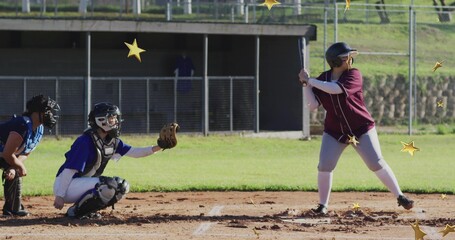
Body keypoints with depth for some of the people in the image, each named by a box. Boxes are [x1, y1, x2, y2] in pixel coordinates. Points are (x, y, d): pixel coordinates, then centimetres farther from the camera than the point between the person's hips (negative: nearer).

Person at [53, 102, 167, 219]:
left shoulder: (112, 141, 4)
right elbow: (69, 170, -24)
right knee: (108, 186, -26)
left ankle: (86, 210, 6)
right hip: (67, 185, -9)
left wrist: (158, 148, -9)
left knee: (122, 186, 4)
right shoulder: (85, 142, -22)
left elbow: (133, 152, 5)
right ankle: (75, 211, -13)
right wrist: (59, 196, -26)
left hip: (83, 183, 9)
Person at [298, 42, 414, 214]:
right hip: (334, 132, 3)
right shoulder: (323, 79, 0)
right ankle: (323, 205, 6)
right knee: (324, 167, -9)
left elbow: (336, 89, -30)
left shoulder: (354, 75, -12)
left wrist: (311, 80, -24)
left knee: (377, 164, -9)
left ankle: (400, 197, -1)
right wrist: (305, 84, -13)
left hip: (361, 129, -3)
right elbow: (312, 105, -5)